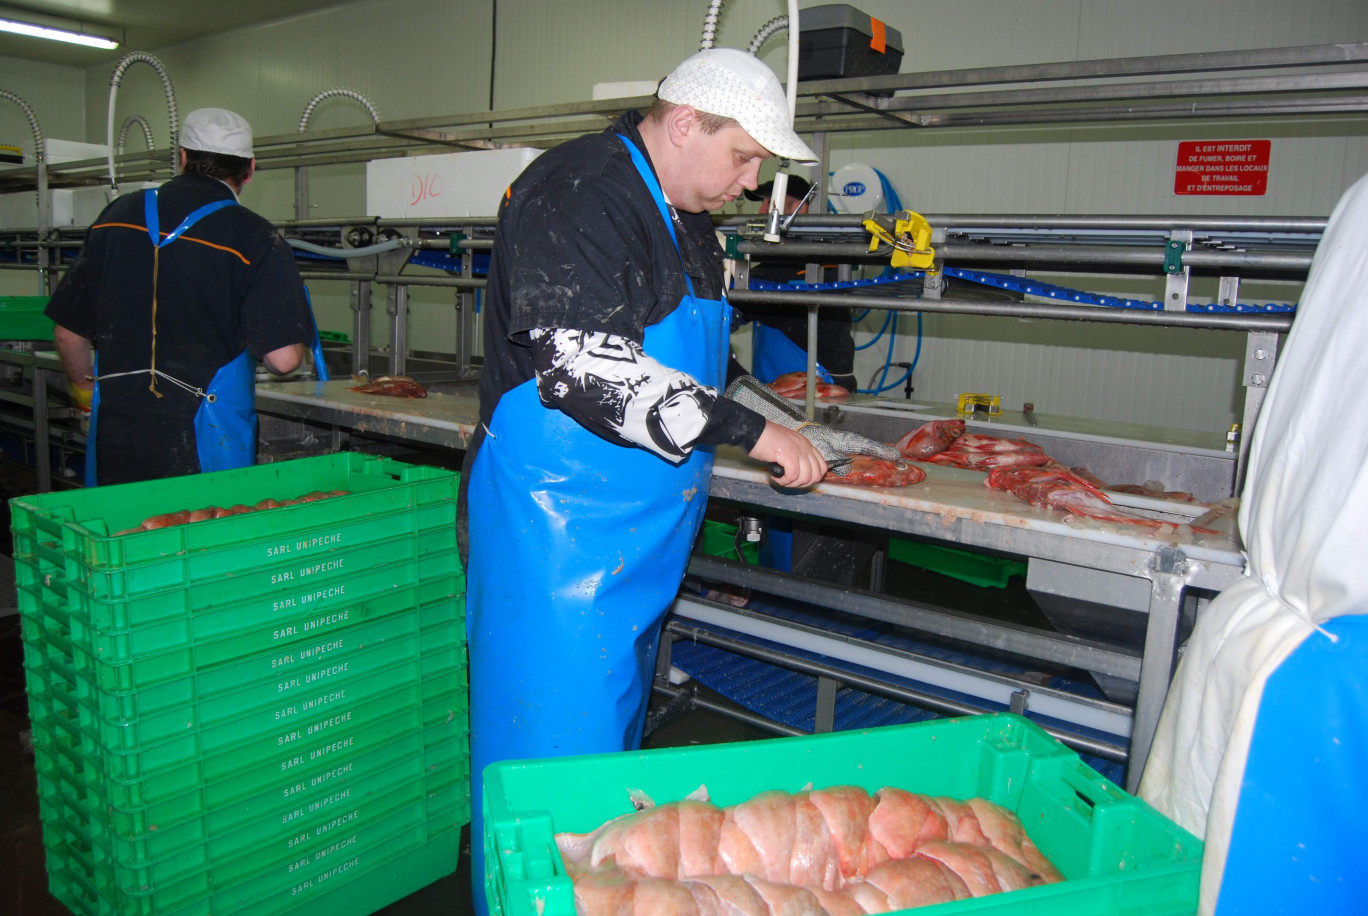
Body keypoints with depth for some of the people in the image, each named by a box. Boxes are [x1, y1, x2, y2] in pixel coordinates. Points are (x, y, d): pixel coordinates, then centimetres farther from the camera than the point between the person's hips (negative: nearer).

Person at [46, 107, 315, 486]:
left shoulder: (118, 215, 5)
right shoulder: (254, 238, -10)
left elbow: (68, 334, 10)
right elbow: (283, 358, -16)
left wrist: (86, 390, 28)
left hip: (115, 433, 5)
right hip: (203, 442, -4)